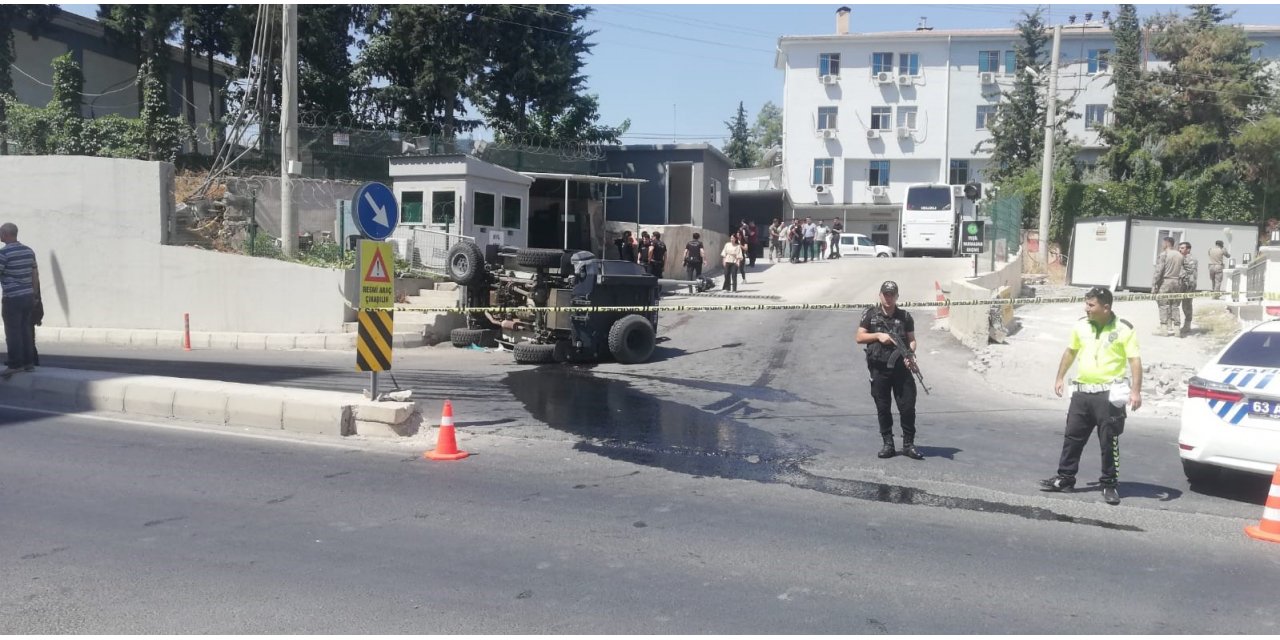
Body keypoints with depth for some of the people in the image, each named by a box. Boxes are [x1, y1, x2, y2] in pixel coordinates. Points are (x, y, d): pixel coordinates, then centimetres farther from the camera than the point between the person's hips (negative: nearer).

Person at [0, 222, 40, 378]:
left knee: (13, 333, -1)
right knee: (26, 330, 11)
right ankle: (28, 362, 13)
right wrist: (35, 295, 20)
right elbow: (35, 275, 14)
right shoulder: (29, 251, 9)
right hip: (28, 296, 6)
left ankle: (15, 364, 0)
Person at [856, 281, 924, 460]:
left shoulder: (905, 316, 9)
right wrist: (878, 335, -11)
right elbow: (859, 337, 4)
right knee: (883, 408, 5)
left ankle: (908, 444, 7)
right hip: (879, 369, 0)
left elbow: (911, 340, 8)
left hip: (901, 368, 0)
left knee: (908, 407, -3)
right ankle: (888, 444, 13)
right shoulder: (870, 315, 6)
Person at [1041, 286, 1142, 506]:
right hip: (1081, 391, 5)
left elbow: (1135, 360, -10)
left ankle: (1110, 485, 13)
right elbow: (1071, 351, 19)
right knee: (1072, 437, 10)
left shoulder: (1124, 329, -9)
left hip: (1108, 394, -5)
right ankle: (1065, 478, 20)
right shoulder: (1081, 325, 6)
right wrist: (1060, 377, 17)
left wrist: (1136, 391, -19)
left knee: (1109, 442, 1)